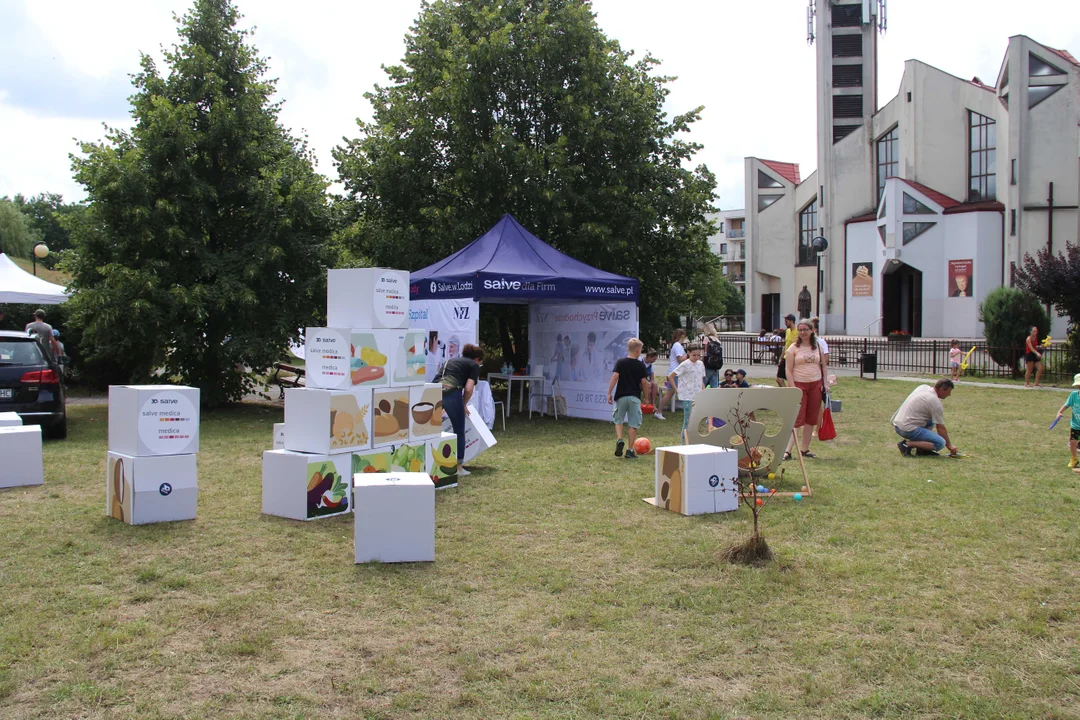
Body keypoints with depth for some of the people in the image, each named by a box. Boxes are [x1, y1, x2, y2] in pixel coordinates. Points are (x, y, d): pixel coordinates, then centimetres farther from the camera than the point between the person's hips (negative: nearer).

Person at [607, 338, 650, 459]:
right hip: (635, 397, 0)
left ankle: (619, 440, -9)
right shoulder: (641, 365, -1)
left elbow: (615, 377, -9)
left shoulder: (620, 362, -1)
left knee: (618, 420, 17)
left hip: (621, 396, 1)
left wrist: (609, 393, -5)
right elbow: (644, 382, 1)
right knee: (633, 424, 6)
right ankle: (630, 450, 7)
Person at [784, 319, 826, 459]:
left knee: (811, 418, 7)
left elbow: (823, 365, 14)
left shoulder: (818, 346, 7)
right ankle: (787, 450, -10)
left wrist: (825, 383, 4)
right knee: (797, 418, -9)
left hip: (816, 384, 4)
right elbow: (789, 370, -5)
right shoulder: (793, 348, -3)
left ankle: (804, 449, 16)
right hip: (799, 384, -4)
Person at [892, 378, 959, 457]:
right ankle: (907, 445, -12)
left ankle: (922, 449, 16)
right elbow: (941, 428, -6)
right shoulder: (935, 402, -13)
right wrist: (949, 445, 7)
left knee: (932, 420, 27)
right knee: (940, 443, -14)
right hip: (908, 429, -10)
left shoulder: (923, 387, 10)